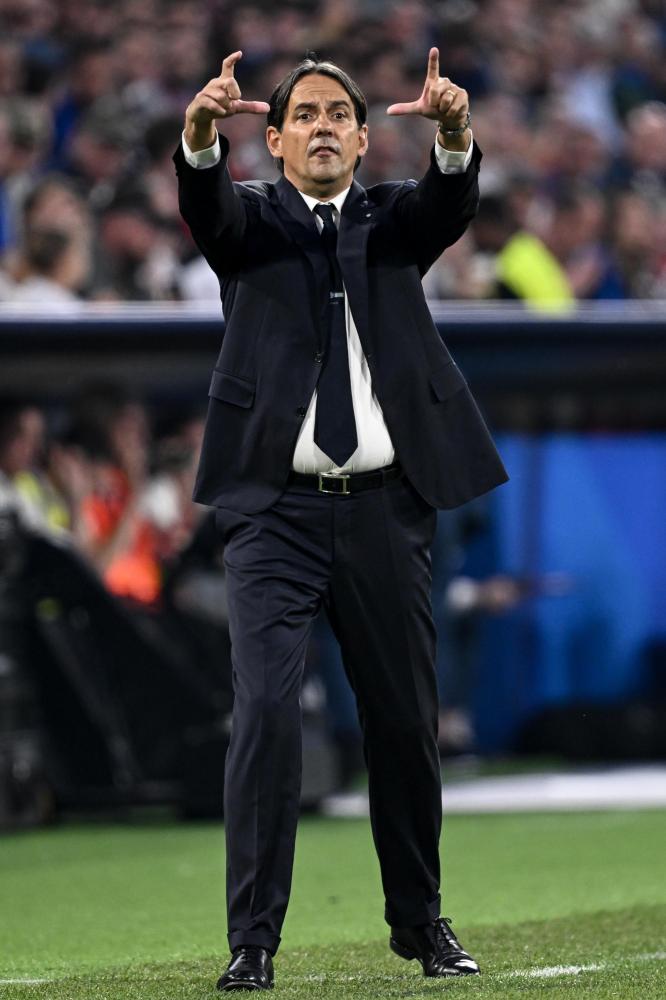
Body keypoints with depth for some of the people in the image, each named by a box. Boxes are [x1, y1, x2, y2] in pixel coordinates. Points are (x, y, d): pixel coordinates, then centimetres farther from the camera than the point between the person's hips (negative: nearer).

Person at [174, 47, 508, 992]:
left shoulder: (395, 220, 12)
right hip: (276, 509, -2)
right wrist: (201, 131, -38)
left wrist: (454, 131, -33)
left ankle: (420, 920, 25)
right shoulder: (253, 219, 8)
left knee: (405, 719, 9)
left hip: (385, 506, 2)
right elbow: (205, 205, -15)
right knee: (265, 711, -13)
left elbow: (452, 201, -10)